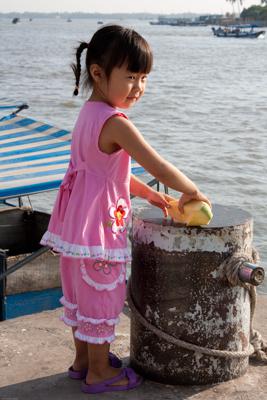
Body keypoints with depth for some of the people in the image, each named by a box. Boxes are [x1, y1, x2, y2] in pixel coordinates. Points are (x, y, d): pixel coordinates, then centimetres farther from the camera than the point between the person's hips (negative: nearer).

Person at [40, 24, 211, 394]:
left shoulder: (89, 113, 7)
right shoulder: (115, 123, -23)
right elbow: (160, 168, -23)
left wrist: (150, 195, 12)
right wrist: (192, 191, -7)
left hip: (76, 224, 9)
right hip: (98, 226, -9)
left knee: (83, 293, 21)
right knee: (102, 297, 6)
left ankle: (83, 360, 37)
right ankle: (99, 372, 21)